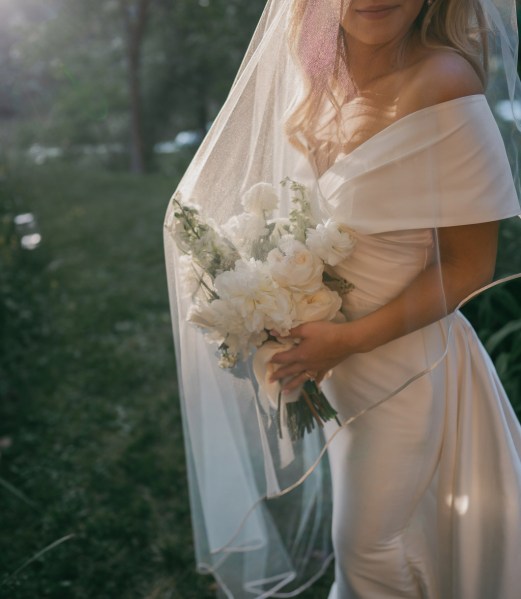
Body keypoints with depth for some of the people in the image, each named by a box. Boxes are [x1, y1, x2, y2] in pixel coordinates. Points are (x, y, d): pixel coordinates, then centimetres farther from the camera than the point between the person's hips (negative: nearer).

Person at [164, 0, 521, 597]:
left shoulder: (442, 86, -27)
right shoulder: (321, 75, -5)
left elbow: (469, 263, -21)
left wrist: (350, 339, -23)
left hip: (398, 360, -6)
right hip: (327, 342, 6)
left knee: (364, 546, 15)